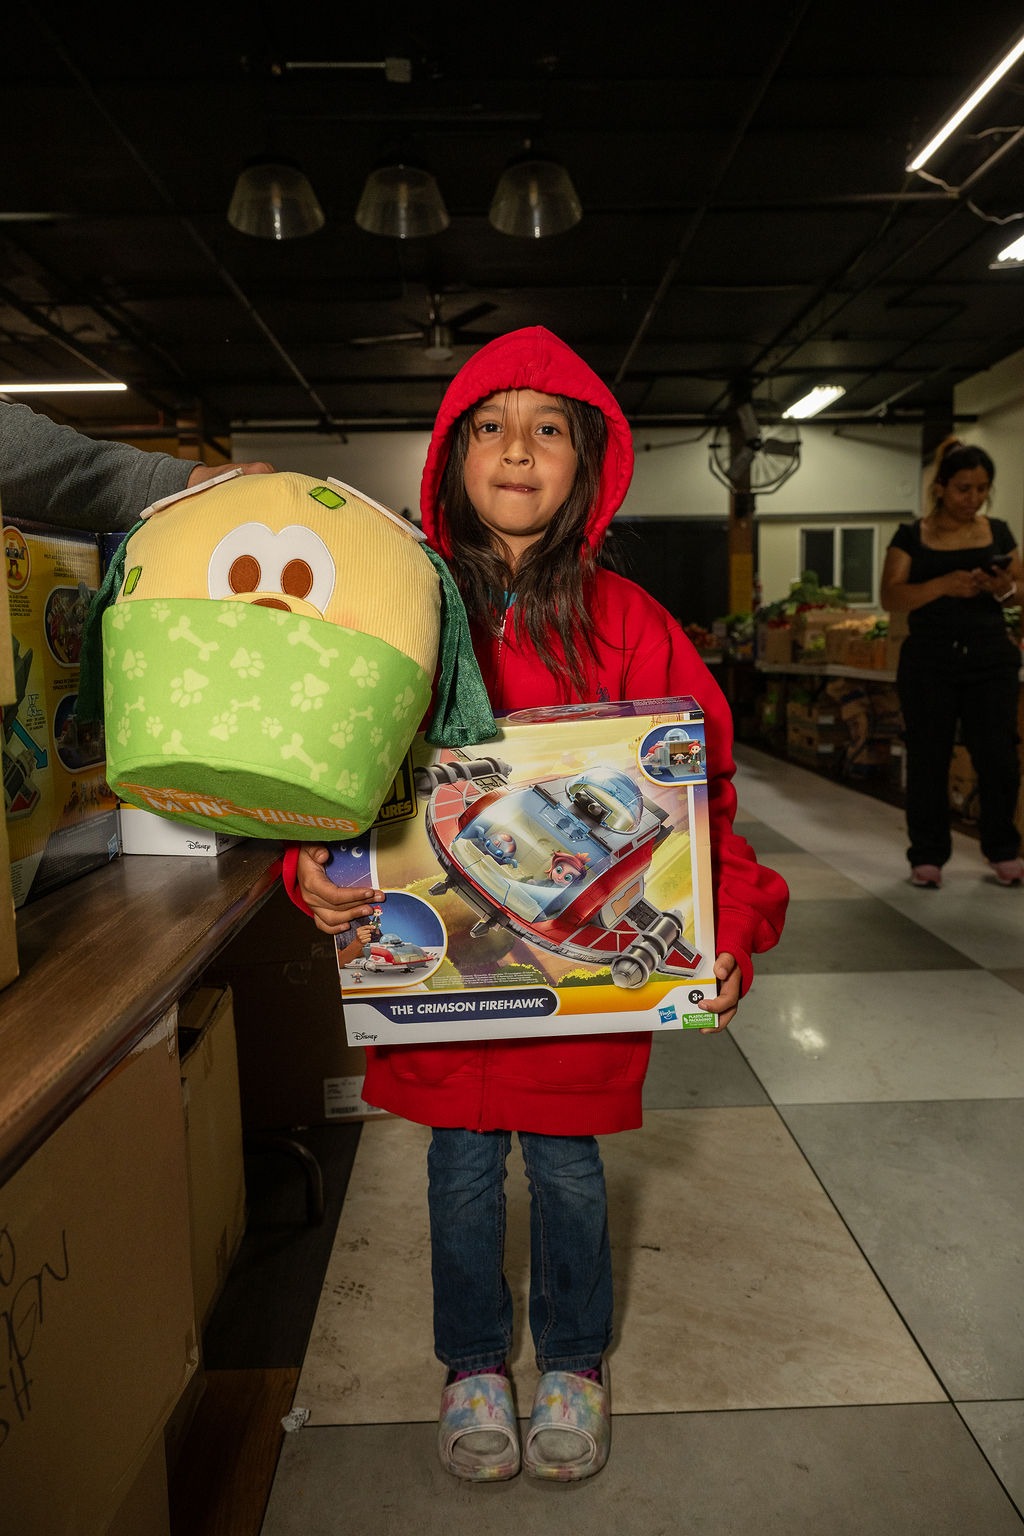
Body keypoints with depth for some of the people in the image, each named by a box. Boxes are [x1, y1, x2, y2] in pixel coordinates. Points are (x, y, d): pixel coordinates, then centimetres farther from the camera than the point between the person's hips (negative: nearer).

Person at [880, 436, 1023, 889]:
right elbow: (891, 598, -9)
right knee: (928, 759, 2)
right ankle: (927, 856, 13)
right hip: (929, 661, -2)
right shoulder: (912, 536, 1)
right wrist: (944, 585, -24)